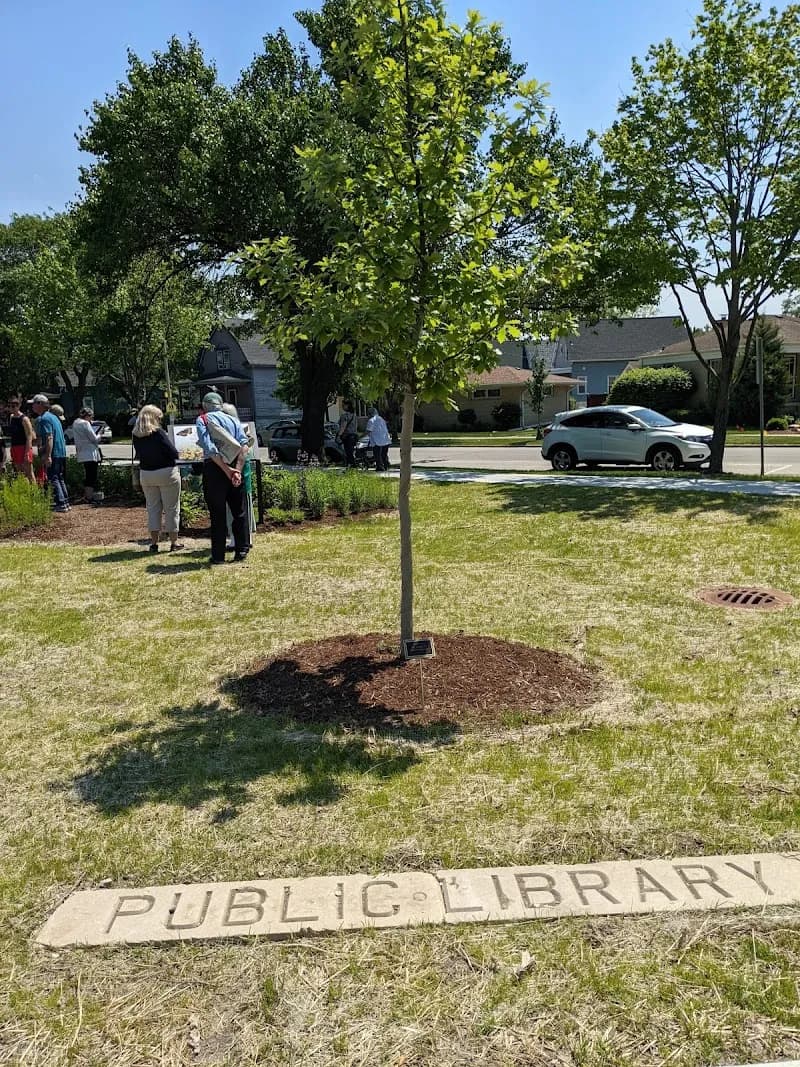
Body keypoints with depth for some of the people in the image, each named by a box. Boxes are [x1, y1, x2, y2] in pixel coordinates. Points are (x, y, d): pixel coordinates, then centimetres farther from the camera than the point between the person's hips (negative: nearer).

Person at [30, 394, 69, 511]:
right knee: (60, 479, 15)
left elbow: (49, 438, -22)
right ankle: (65, 502, 18)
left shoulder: (43, 419, -13)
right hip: (61, 453, 9)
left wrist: (48, 456, -25)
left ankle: (61, 504, -7)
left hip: (53, 454, -9)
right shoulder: (53, 416, 17)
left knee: (53, 479, -5)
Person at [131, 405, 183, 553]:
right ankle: (174, 542, 9)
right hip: (166, 473, -5)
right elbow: (174, 453, -15)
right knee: (171, 508, 5)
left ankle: (154, 542, 14)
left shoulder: (135, 435, 0)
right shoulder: (158, 432, -16)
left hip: (146, 474, 5)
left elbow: (139, 455, 11)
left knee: (152, 508, 13)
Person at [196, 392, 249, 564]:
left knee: (217, 513, 2)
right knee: (239, 511, 11)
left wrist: (227, 470, -13)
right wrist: (237, 470, -10)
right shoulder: (233, 420, 14)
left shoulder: (202, 420, 4)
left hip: (214, 468, -3)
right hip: (235, 467, 3)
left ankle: (218, 555, 5)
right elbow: (244, 445, -3)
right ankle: (242, 550, 12)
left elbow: (209, 448, -12)